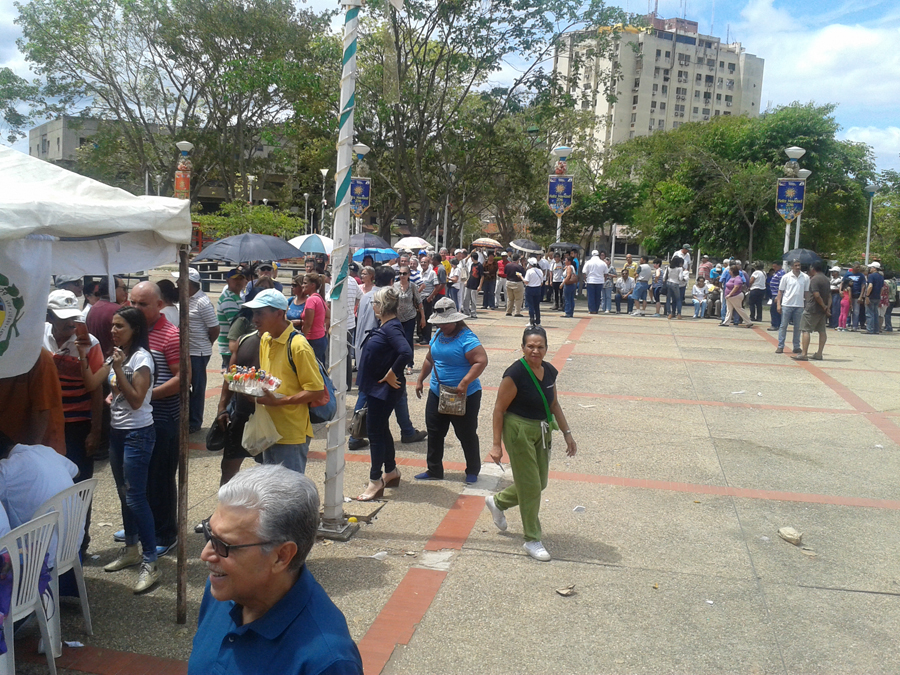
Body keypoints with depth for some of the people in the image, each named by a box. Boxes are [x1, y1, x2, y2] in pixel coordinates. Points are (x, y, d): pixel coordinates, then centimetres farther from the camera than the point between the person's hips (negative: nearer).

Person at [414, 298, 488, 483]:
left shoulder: (467, 338, -18)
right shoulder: (438, 336, 7)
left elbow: (481, 361, -28)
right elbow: (429, 359, 20)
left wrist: (465, 382, -32)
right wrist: (420, 379, 15)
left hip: (464, 397, -7)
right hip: (437, 394, 7)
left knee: (467, 435, 6)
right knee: (434, 432, 12)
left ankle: (473, 471, 24)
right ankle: (434, 471, 25)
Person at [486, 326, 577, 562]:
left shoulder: (550, 372, 1)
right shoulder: (515, 374, -19)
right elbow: (499, 409, -14)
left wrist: (567, 433, 12)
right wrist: (497, 444, -14)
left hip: (542, 432, 7)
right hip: (519, 431, -7)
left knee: (539, 483, 15)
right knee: (530, 486, -1)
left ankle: (497, 502, 39)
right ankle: (532, 540, 15)